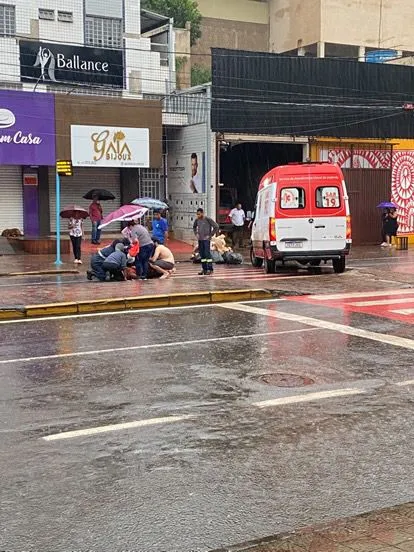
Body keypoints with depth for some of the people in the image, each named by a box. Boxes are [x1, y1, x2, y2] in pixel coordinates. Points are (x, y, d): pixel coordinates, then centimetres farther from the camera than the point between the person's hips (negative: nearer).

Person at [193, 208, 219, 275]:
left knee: (207, 254, -10)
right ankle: (204, 269, 14)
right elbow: (194, 227, 28)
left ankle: (210, 269, -7)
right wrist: (196, 233, 13)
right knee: (202, 255, 7)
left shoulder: (208, 219, -9)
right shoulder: (197, 220, 7)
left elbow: (216, 227, -9)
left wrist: (210, 235, -9)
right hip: (200, 239, 6)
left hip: (206, 239, -6)